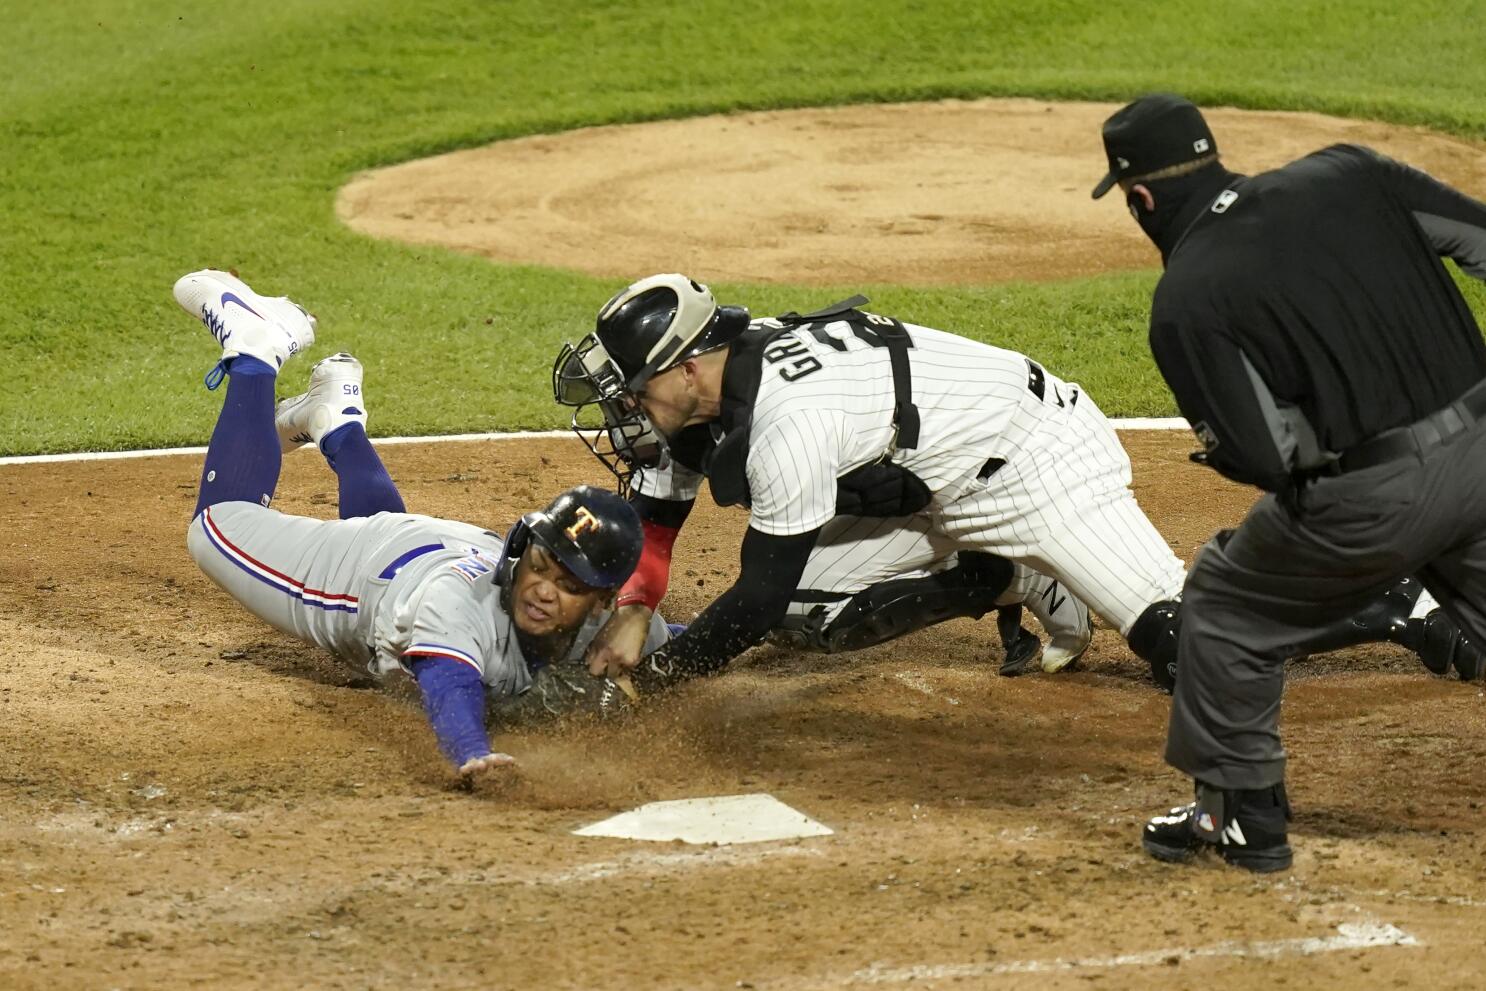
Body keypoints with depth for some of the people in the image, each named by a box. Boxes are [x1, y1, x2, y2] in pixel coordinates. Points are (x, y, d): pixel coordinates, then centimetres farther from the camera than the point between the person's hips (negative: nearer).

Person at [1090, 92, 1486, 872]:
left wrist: (1217, 443, 11)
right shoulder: (1346, 174, 6)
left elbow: (1265, 458, -11)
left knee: (1228, 604, 20)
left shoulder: (1183, 299, -6)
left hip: (1372, 499, -4)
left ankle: (1241, 813, 29)